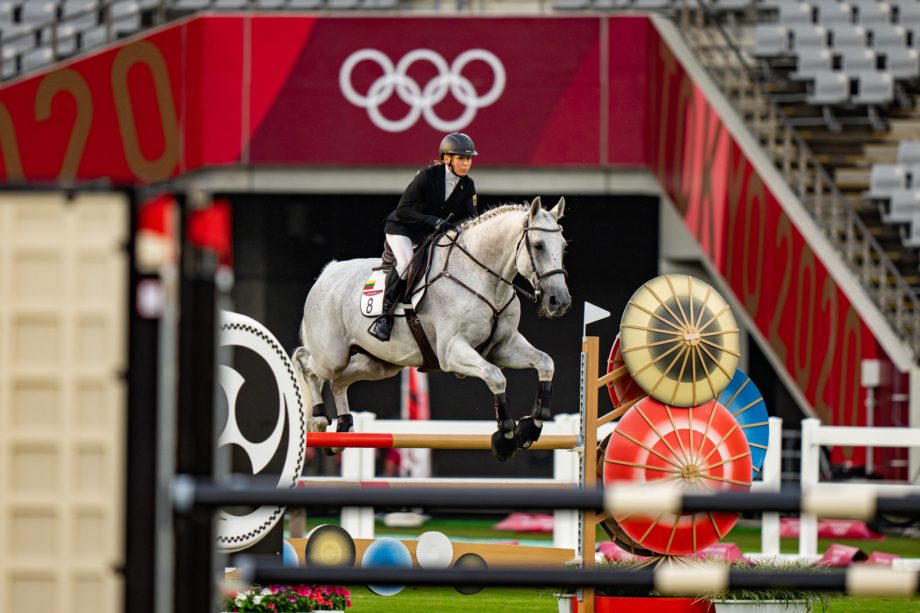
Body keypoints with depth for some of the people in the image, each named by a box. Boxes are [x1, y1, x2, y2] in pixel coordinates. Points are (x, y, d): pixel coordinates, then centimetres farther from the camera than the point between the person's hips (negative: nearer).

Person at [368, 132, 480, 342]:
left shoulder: (467, 185, -5)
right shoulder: (427, 175, -23)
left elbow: (470, 216, -6)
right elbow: (403, 210, -26)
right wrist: (433, 221, -37)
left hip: (430, 234, 7)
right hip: (401, 229, -7)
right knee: (406, 261, -33)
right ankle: (384, 315, -26)